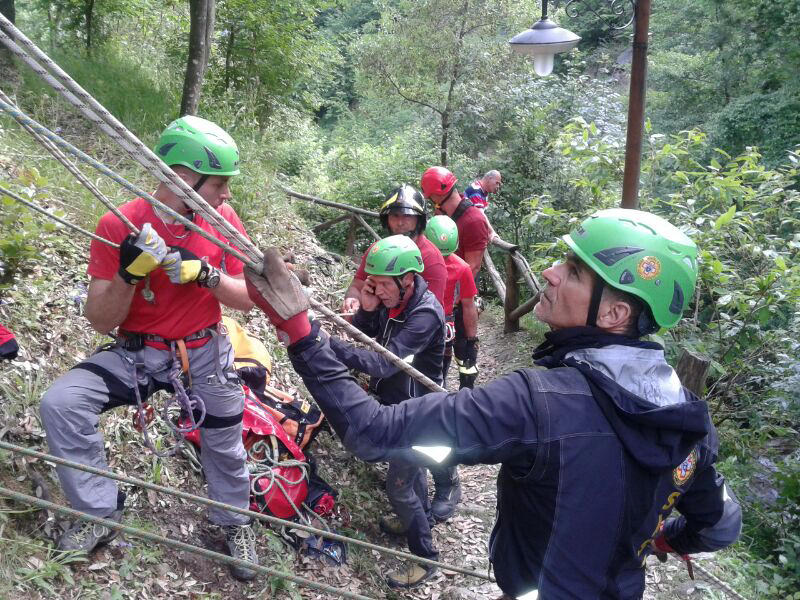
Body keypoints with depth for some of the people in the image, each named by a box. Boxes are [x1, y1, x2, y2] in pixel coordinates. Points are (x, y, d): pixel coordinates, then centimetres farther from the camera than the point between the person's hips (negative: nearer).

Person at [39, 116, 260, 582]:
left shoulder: (222, 219, -7)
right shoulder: (119, 226, -14)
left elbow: (247, 301, -5)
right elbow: (102, 322, -11)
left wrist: (206, 275, -25)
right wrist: (129, 273, -30)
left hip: (204, 352, 1)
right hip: (136, 353, -1)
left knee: (225, 443, 3)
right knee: (61, 404, -18)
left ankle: (235, 523, 34)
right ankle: (101, 514, 1)